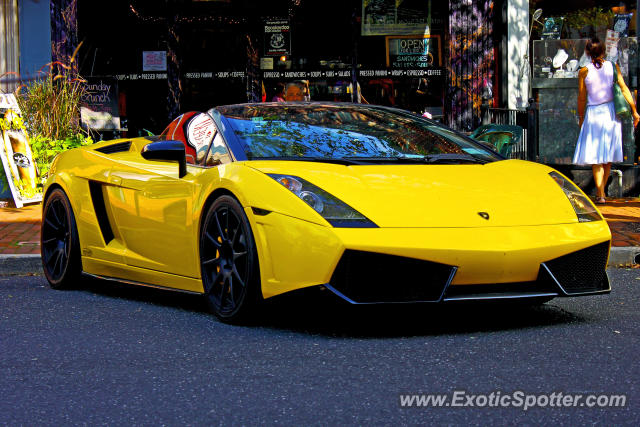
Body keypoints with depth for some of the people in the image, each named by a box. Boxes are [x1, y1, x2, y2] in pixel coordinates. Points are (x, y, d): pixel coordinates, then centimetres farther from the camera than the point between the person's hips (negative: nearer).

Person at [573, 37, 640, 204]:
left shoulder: (584, 71, -7)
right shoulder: (612, 67, -3)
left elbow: (582, 98, -2)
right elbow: (624, 89, -4)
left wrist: (581, 118, 10)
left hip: (593, 114, -2)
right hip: (611, 111, 3)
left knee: (595, 157, 1)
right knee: (608, 155, 14)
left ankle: (600, 194, -9)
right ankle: (601, 190, 22)